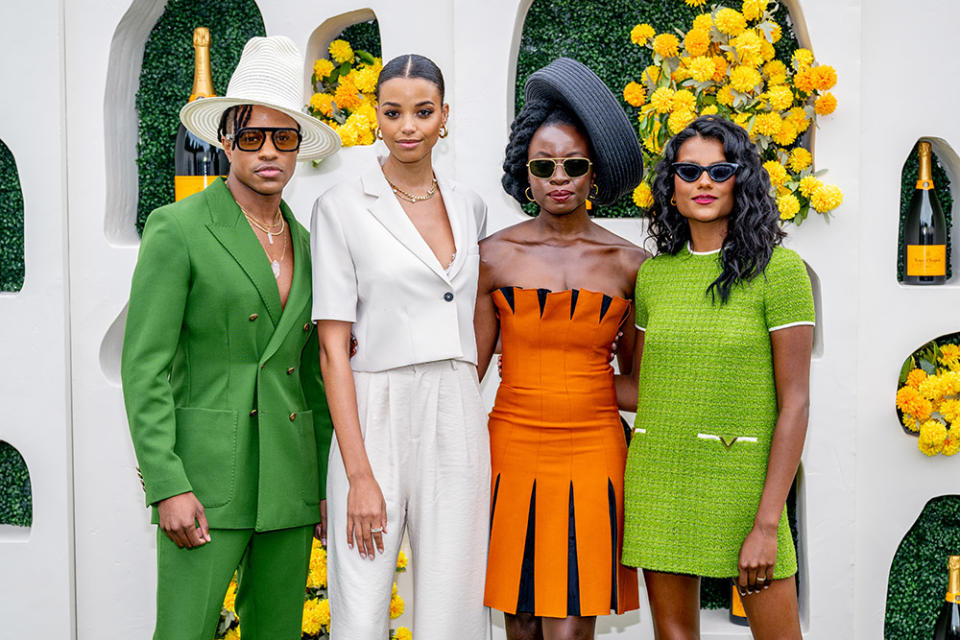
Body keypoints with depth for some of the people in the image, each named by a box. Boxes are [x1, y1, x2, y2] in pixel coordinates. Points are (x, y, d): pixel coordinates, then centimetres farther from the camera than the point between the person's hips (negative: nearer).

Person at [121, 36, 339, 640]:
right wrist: (168, 486, -16)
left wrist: (326, 485, 11)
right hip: (208, 473, -5)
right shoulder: (177, 229, -6)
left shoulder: (305, 244, 12)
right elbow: (144, 366, -10)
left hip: (290, 477, 6)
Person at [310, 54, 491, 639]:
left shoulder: (470, 207, 10)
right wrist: (359, 475, -13)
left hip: (457, 423, 4)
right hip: (374, 419, -4)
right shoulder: (343, 207, -3)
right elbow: (334, 348, -8)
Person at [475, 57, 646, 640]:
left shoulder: (629, 263, 4)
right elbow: (470, 364, 5)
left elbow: (635, 376, 13)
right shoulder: (497, 254, 3)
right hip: (513, 447, 1)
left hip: (592, 451, 0)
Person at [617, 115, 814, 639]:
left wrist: (767, 523, -14)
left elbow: (795, 402, -10)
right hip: (659, 477, 4)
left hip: (742, 478, -4)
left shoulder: (778, 269, -7)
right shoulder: (654, 274, 7)